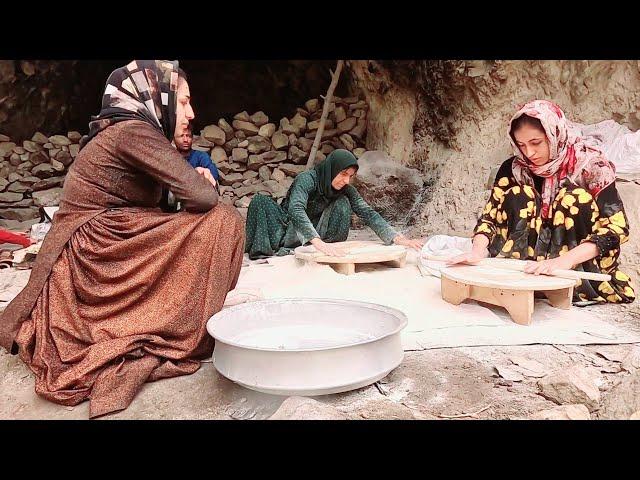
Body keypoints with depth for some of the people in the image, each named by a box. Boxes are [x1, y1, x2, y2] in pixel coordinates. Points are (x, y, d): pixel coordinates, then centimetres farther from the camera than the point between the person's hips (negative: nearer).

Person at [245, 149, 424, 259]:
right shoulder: (307, 179, -28)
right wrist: (318, 242, -60)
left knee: (342, 204, -20)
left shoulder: (346, 190, -12)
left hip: (315, 231, 3)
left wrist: (397, 238, -33)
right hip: (288, 229, -3)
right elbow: (295, 210, -45)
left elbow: (368, 213, -19)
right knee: (261, 201, -30)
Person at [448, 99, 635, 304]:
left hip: (580, 270, -2)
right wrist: (478, 250, -25)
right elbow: (490, 217, -3)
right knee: (517, 195, -14)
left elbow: (616, 227, -18)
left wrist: (564, 260, -32)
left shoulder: (590, 165, -11)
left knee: (574, 199, -21)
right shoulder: (513, 169, -2)